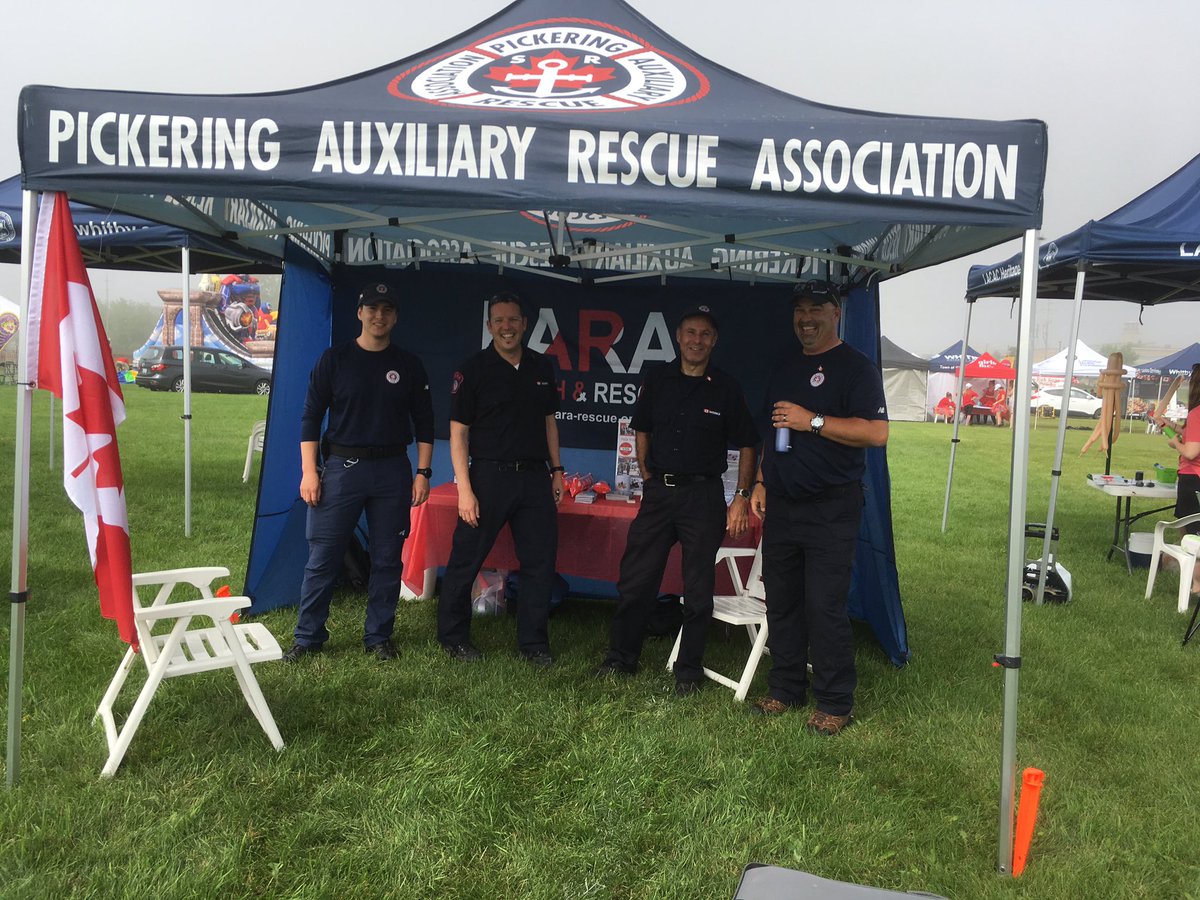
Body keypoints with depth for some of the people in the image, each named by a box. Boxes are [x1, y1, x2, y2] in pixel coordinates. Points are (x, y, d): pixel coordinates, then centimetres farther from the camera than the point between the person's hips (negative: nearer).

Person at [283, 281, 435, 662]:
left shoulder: (409, 365, 6)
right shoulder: (334, 359, 1)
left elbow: (423, 422, 8)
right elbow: (310, 417, 1)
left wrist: (423, 472, 1)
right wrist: (308, 471, -6)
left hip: (392, 470, 2)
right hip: (342, 466, -1)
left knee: (387, 559, 7)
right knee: (322, 557, 1)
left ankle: (378, 636, 21)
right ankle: (308, 637, 16)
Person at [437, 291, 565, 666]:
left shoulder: (542, 367, 10)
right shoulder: (473, 369, -4)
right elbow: (459, 431, -6)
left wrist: (556, 470, 12)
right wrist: (464, 489, -13)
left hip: (535, 477, 4)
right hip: (489, 476, -4)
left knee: (541, 561, 5)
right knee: (465, 560, 2)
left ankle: (533, 642, 19)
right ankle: (452, 636, 21)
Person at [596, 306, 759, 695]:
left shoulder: (726, 388, -1)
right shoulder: (658, 379, 6)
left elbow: (746, 445, 2)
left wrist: (741, 498, -4)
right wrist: (648, 479, 9)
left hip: (703, 494, -2)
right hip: (658, 490, 3)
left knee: (698, 588, 4)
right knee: (635, 579, 6)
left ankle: (689, 671, 19)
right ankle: (620, 659, 21)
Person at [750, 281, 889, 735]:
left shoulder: (855, 367, -6)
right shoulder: (785, 367, 17)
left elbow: (877, 432, -18)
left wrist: (812, 421, -20)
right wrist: (762, 482, 16)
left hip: (831, 510, -7)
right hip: (781, 505, 7)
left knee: (825, 607, -5)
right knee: (781, 602, 11)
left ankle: (835, 703, 8)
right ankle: (785, 689, 25)